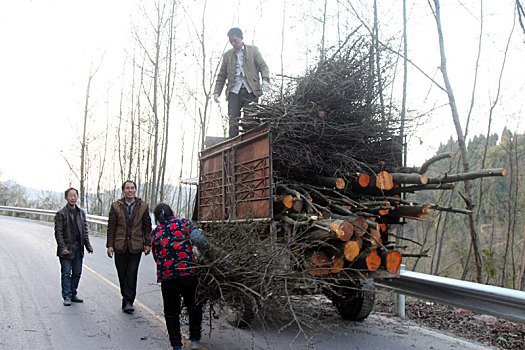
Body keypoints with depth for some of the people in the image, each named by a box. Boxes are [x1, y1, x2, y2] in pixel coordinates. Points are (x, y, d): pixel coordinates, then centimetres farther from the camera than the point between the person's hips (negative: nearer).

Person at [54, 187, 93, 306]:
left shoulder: (81, 212, 12)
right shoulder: (61, 213, -5)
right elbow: (58, 233, -9)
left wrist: (87, 245, 6)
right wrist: (63, 248, -17)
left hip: (78, 247, 5)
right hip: (66, 247, -5)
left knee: (77, 273, 10)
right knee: (66, 273, 0)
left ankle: (73, 294, 21)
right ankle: (67, 297, 7)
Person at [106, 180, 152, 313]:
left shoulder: (143, 206, 5)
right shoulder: (116, 206, 4)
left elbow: (147, 226, 8)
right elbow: (111, 227, 4)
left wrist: (147, 244, 3)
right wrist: (110, 245, -1)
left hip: (136, 246, -1)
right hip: (120, 246, 1)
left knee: (132, 274, -6)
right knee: (122, 274, 7)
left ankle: (128, 301, -2)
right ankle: (127, 299, 20)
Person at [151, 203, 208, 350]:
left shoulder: (155, 234, 11)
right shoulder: (183, 223, 3)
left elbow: (157, 257, 11)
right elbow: (199, 239, -13)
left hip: (166, 278, 2)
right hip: (189, 275, -1)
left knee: (171, 313, 17)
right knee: (195, 309, 19)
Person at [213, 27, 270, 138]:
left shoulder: (253, 50, 13)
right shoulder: (227, 55, 20)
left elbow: (263, 66, 7)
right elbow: (221, 75, 20)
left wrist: (265, 80, -12)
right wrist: (217, 92, 9)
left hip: (251, 91, -2)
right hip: (234, 91, 2)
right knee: (233, 121, -7)